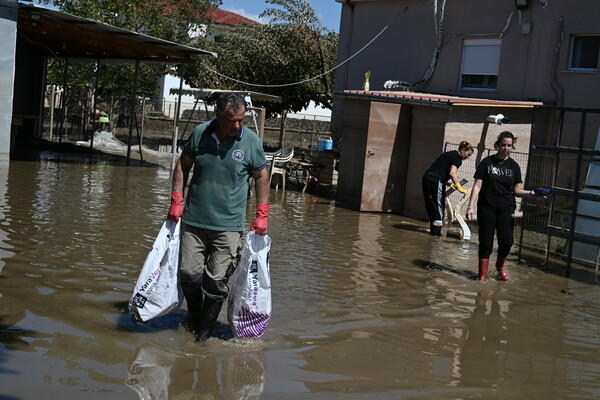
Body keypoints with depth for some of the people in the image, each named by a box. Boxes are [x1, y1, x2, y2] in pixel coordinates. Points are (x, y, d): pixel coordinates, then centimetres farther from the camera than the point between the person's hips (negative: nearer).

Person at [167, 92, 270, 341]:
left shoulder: (252, 141, -4)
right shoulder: (200, 133, -1)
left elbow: (261, 177, 7)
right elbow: (183, 165, 12)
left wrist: (262, 215, 2)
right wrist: (176, 202, 5)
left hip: (229, 225, -2)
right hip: (194, 220, 2)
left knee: (216, 281, -3)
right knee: (189, 273, 4)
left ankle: (203, 335, 13)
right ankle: (194, 316, 34)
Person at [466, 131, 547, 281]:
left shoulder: (513, 166, 8)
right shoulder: (487, 162, 2)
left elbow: (517, 191, 8)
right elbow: (477, 186, -1)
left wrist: (532, 193, -11)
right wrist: (470, 206, -9)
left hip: (506, 208, 2)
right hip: (486, 208, -1)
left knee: (507, 241, -9)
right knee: (485, 242, -2)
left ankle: (500, 265, 21)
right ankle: (482, 274, 11)